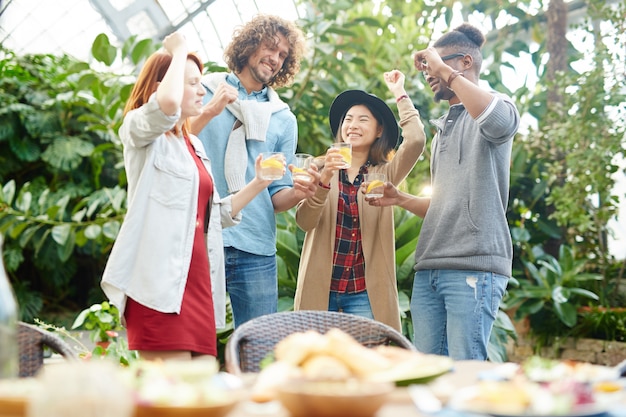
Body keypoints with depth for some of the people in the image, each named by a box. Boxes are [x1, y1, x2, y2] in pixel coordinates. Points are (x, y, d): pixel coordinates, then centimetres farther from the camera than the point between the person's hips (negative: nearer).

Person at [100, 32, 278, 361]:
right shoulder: (141, 131, 1)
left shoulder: (194, 146, 25)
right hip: (160, 283, -8)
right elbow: (167, 103, -24)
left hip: (198, 281, 8)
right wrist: (179, 52, -7)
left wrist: (259, 183, 15)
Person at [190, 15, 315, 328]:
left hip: (256, 251, 3)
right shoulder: (203, 92, 8)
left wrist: (296, 193, -10)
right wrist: (209, 112, -13)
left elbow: (276, 197, 12)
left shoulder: (283, 119, 14)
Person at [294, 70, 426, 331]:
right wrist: (324, 178, -23)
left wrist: (399, 94, -1)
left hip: (365, 292, 0)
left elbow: (416, 141, -11)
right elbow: (304, 222, -8)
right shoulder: (321, 168, 5)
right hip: (320, 286, 0)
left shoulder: (384, 175, 7)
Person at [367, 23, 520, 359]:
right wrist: (401, 200, 12)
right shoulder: (443, 128, 25)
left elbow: (498, 120, -27)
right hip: (429, 268, 8)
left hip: (474, 266, -8)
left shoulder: (496, 106, 2)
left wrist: (445, 70, -18)